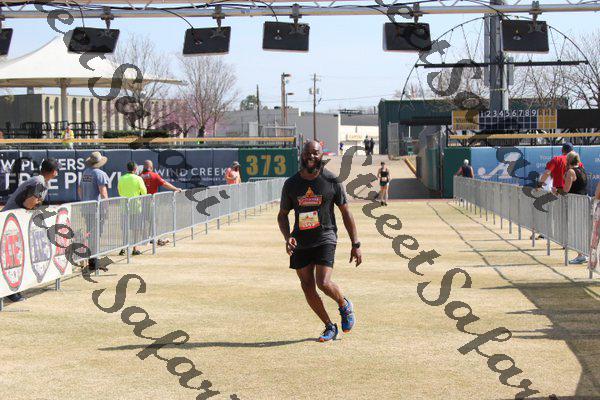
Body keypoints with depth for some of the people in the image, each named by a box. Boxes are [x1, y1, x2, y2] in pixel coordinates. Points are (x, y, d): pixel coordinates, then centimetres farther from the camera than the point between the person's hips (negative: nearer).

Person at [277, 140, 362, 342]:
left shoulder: (332, 181, -5)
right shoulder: (291, 184, 0)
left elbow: (346, 212, 1)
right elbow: (282, 214, 10)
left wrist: (355, 244, -2)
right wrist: (287, 237, -10)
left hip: (325, 238, -3)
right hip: (300, 242, 3)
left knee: (323, 283, -18)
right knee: (307, 287, 3)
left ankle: (344, 305, 15)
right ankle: (330, 327, 21)